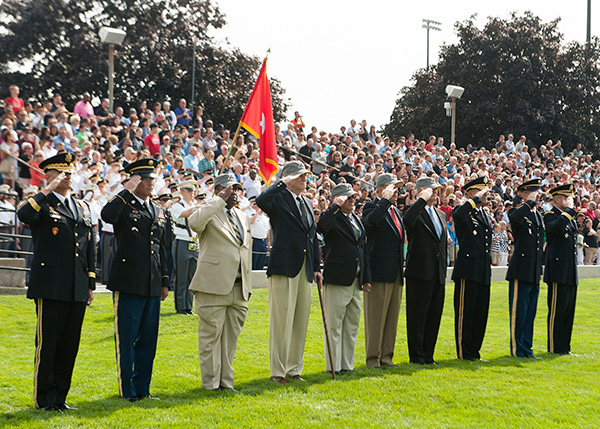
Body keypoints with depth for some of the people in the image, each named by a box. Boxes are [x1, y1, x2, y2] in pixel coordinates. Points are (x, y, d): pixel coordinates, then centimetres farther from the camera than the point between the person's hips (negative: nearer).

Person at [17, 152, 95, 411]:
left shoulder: (83, 208, 18)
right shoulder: (41, 204, 0)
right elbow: (23, 215, -25)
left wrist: (91, 283, 16)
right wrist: (47, 191, -21)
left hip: (77, 290, 6)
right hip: (51, 287, -6)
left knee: (70, 345, 8)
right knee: (47, 344, -1)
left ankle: (59, 397, 18)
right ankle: (45, 400, 9)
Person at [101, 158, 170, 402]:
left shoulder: (158, 210, 17)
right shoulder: (124, 205, -3)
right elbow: (107, 215, -29)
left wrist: (165, 281, 18)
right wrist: (127, 191, -20)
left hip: (152, 285, 6)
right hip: (128, 283, -6)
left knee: (148, 338, 10)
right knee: (126, 338, -1)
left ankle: (142, 388, 19)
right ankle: (127, 390, 7)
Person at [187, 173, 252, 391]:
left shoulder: (243, 217, 21)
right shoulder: (208, 212, 0)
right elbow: (194, 222, -26)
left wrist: (248, 286, 19)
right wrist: (220, 200, -18)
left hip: (239, 289, 6)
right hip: (214, 287, -6)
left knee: (231, 338, 9)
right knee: (211, 336, -2)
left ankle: (227, 382, 17)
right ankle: (210, 384, 6)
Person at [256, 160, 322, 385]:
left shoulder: (307, 203, 20)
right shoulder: (279, 199, -3)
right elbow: (261, 201, -27)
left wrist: (317, 267, 15)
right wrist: (282, 182, -17)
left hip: (305, 269, 7)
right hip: (284, 266, -7)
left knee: (301, 321, 9)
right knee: (281, 320, -6)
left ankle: (294, 368, 18)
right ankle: (277, 371, 1)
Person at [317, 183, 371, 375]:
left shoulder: (357, 220, 17)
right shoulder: (331, 217, -5)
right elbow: (321, 227, -31)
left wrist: (366, 277, 15)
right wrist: (336, 206, -21)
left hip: (356, 281, 8)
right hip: (337, 280, -8)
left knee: (352, 325, 12)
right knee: (334, 326, -3)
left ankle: (347, 365, 20)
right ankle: (333, 366, 3)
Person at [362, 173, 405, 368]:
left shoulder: (395, 210, 20)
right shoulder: (372, 206, -6)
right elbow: (373, 219, -31)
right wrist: (386, 200, -22)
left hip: (396, 272, 8)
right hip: (379, 271, -8)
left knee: (392, 316, 10)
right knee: (375, 316, -4)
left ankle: (386, 355, 16)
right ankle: (373, 357, 2)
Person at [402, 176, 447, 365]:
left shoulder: (441, 214, 18)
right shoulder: (414, 210, -4)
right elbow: (408, 220, -30)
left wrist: (444, 270, 18)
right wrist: (423, 199, -25)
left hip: (438, 274, 7)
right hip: (420, 272, -7)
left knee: (434, 315, 9)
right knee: (417, 315, -1)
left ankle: (428, 355, 18)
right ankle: (416, 355, 7)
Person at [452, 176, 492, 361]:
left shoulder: (485, 216, 20)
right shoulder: (463, 211, -4)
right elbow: (458, 215, -32)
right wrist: (476, 199, -20)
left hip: (484, 272, 8)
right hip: (468, 269, -8)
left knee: (481, 312, 9)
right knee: (465, 312, -3)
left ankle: (474, 351, 18)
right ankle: (464, 352, 4)